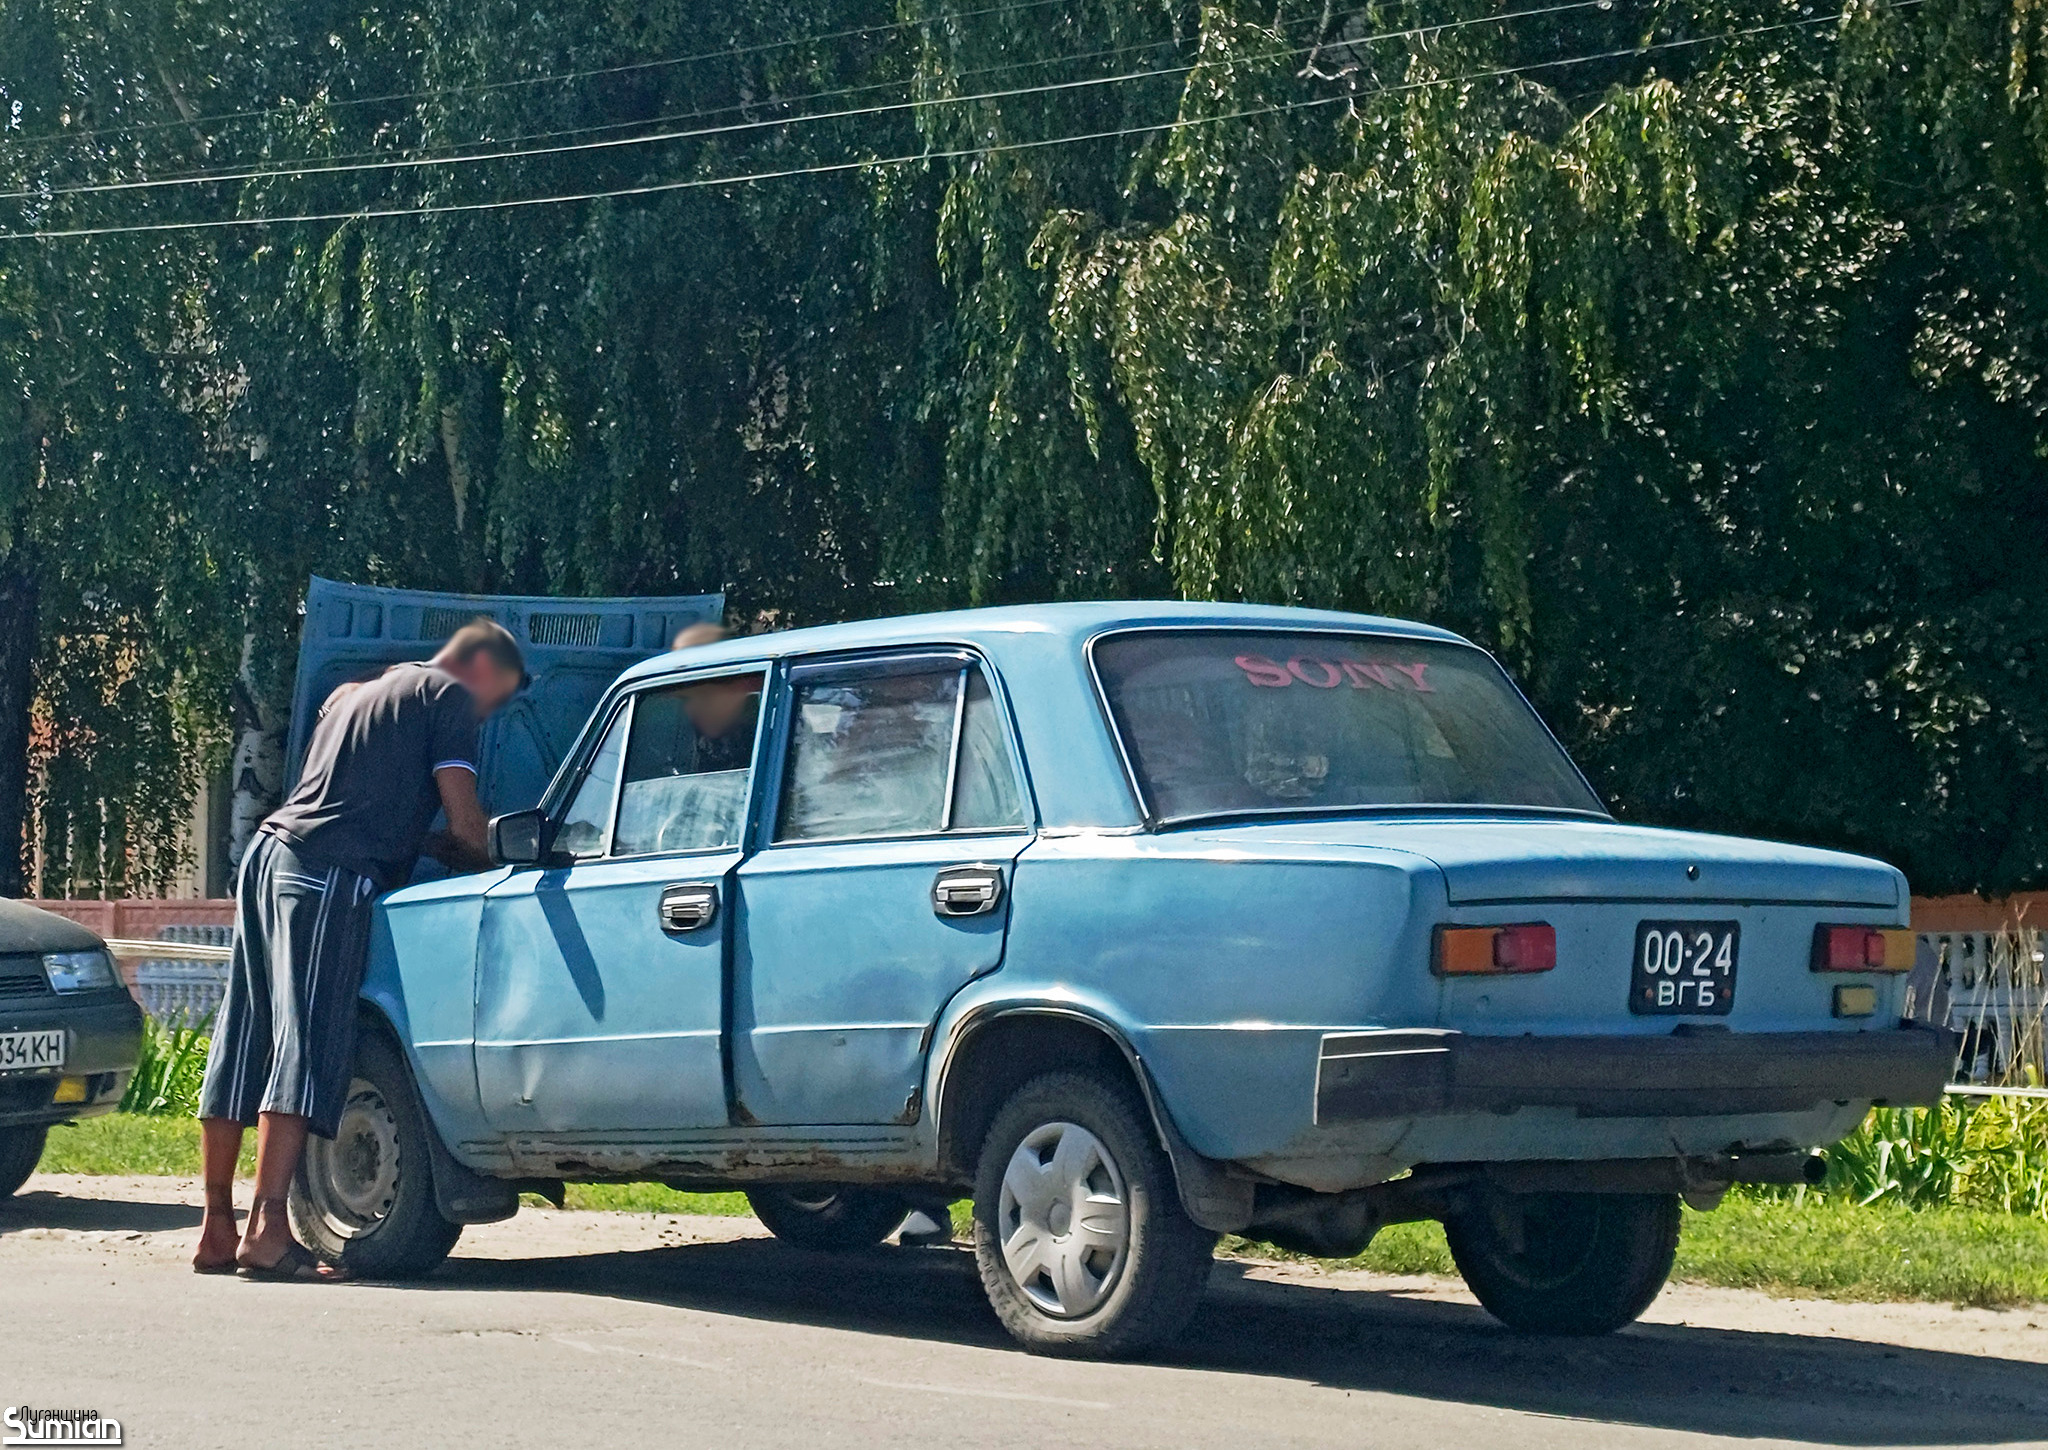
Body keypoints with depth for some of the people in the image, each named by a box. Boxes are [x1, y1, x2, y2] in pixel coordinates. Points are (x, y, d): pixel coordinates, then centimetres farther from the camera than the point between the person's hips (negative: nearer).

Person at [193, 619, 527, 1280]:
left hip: (267, 853, 9)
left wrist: (439, 846, 24)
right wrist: (488, 865, 15)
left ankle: (217, 1230, 9)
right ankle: (267, 1227, -22)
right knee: (306, 1048, -13)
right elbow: (463, 822, -2)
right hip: (330, 872, -9)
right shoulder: (449, 695, 4)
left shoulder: (353, 695, 30)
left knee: (240, 1045, 7)